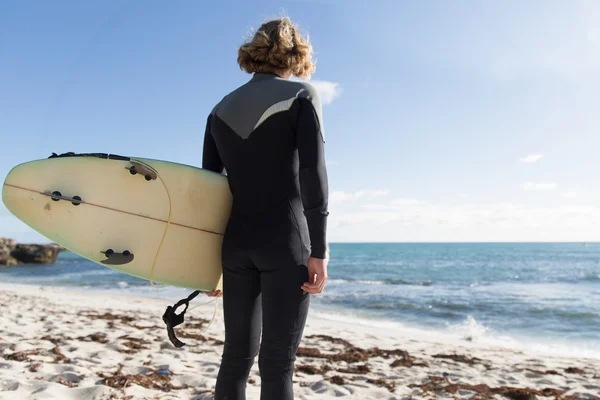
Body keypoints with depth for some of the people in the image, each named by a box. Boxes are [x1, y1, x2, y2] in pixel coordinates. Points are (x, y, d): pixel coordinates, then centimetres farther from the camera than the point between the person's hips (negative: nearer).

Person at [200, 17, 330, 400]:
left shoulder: (222, 108, 13)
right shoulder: (301, 95, 0)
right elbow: (312, 175, -11)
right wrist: (319, 250, -10)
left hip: (236, 244, 5)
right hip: (285, 243, -5)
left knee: (237, 354, 13)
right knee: (278, 362, 0)